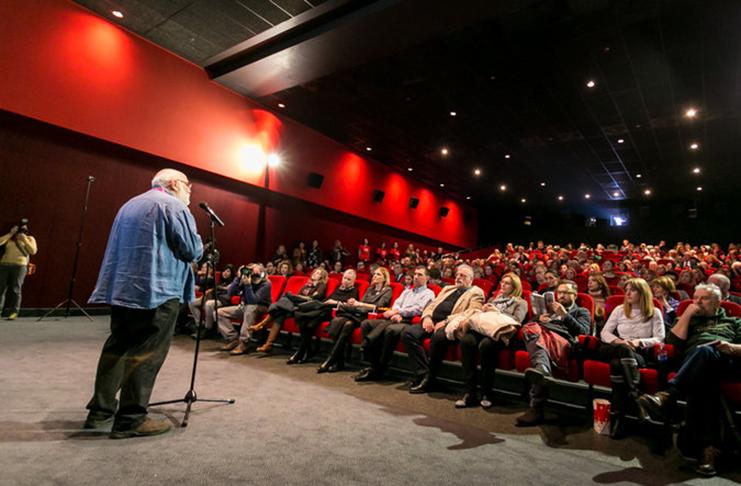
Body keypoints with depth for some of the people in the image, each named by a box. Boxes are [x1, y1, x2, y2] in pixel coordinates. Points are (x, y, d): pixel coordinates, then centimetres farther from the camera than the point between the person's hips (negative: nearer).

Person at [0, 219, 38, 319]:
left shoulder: (29, 238, 12)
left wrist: (24, 240, -5)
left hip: (20, 266, -3)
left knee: (15, 290, -7)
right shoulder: (9, 238, 18)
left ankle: (14, 312, -6)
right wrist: (10, 234, 0)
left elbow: (33, 251, -2)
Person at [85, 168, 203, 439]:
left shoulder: (130, 205, 21)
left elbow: (119, 247, 26)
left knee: (117, 347, 15)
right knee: (145, 354, -4)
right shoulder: (173, 206, -7)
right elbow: (193, 251, -10)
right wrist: (198, 243, 9)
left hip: (121, 288, 9)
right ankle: (130, 420, 0)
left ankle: (100, 410, 21)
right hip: (157, 292, -9)